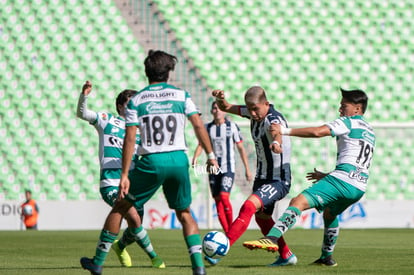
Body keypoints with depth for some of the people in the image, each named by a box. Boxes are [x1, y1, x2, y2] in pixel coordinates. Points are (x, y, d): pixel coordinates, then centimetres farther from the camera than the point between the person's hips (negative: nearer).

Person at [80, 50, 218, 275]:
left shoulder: (136, 101, 2)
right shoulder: (181, 95, 6)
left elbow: (129, 139, -4)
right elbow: (198, 125, -1)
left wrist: (124, 175, -5)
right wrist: (210, 155, 8)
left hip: (151, 162, -2)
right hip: (178, 160, 2)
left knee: (121, 206, 13)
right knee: (184, 213, 17)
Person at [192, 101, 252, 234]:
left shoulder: (232, 126, 0)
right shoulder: (207, 127, 7)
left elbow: (241, 148, 4)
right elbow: (201, 145, 5)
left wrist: (247, 169, 3)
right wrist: (195, 157, -17)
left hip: (228, 168, -4)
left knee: (224, 197, -20)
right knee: (218, 201, 2)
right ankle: (228, 233, 11)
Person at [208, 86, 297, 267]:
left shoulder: (274, 118, -24)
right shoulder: (254, 113, 0)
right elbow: (226, 108, 9)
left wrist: (276, 143, -72)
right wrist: (220, 98, -14)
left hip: (279, 180, -10)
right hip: (262, 177, 10)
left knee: (248, 207, -28)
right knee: (261, 217, 21)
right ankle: (286, 256, 38)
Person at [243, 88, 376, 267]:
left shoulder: (349, 122, 0)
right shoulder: (369, 131, 27)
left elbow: (318, 132, -15)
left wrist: (285, 131, -13)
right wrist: (326, 176, 36)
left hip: (342, 179, -9)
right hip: (360, 187, 9)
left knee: (298, 202, -19)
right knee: (330, 213, 36)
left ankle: (272, 238, -38)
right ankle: (327, 257, 40)